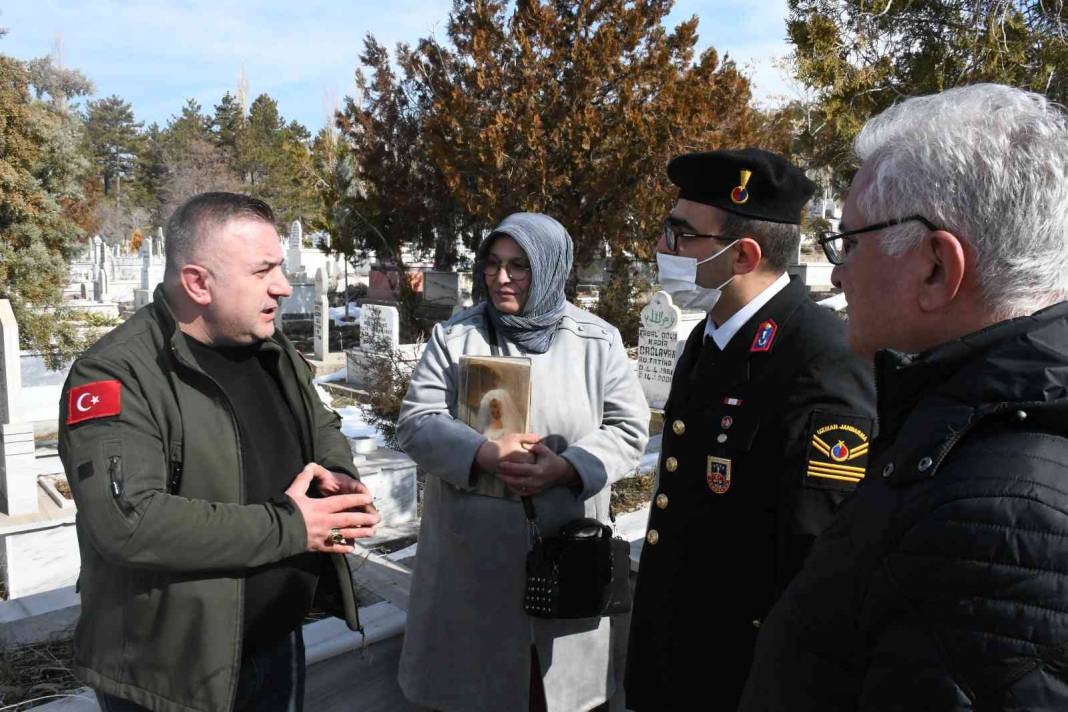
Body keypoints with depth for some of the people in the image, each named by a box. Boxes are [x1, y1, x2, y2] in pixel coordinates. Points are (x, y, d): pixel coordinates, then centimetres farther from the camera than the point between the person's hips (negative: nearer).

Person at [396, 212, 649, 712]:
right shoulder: (454, 335, 1)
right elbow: (415, 422, -4)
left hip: (566, 553, 0)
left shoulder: (597, 340, 1)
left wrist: (567, 467, -16)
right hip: (471, 550, 0)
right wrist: (482, 454, -21)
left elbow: (629, 426, 1)